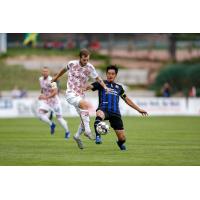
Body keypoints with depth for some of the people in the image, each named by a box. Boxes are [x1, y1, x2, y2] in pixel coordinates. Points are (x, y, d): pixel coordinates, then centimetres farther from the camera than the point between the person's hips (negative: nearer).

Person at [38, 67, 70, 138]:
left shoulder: (51, 80, -21)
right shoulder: (40, 79, 2)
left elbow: (55, 92, -26)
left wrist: (46, 97, -31)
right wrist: (42, 95, 11)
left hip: (54, 101, -5)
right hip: (46, 101, 5)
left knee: (59, 118, 4)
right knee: (40, 113, -18)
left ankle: (67, 132, 26)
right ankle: (51, 124, 4)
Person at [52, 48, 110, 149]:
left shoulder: (90, 67, -4)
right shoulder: (72, 64, -6)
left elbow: (97, 78, 3)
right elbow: (64, 69, 14)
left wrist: (105, 87, -14)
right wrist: (56, 77, 28)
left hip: (80, 95, 4)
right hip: (71, 94, -4)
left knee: (84, 119, 4)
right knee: (86, 105, -31)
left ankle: (77, 136, 30)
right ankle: (87, 131, -29)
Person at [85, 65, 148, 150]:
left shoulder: (119, 87, 21)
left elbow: (127, 99, 30)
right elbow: (90, 86, -7)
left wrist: (139, 109, 30)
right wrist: (87, 87, -32)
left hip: (115, 113, 4)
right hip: (104, 109, -4)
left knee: (122, 138, 1)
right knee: (99, 115, -44)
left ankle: (120, 143, 37)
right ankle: (98, 136, -45)